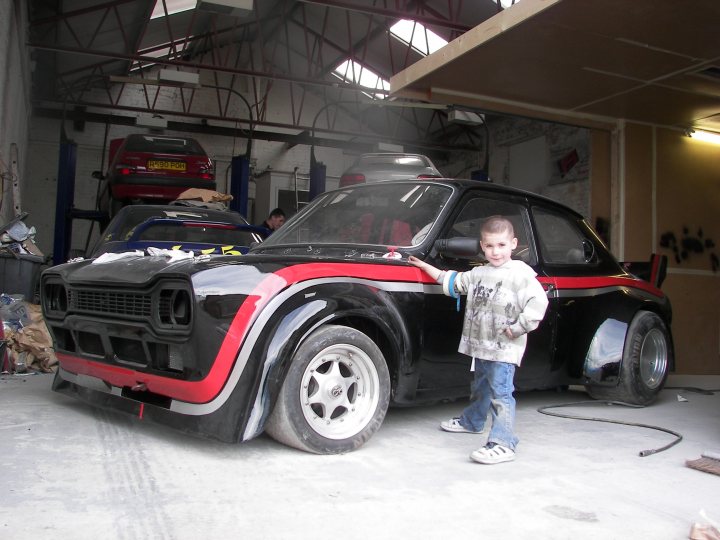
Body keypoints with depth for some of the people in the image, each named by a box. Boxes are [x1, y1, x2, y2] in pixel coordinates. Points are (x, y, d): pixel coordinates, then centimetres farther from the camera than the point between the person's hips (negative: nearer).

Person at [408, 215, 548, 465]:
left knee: (500, 392, -12)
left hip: (505, 349, -8)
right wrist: (426, 266, 26)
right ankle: (472, 422, 45)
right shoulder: (479, 273, 12)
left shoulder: (521, 273, -11)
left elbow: (538, 302, -20)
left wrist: (517, 328, -18)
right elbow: (452, 281, 25)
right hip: (481, 345, 8)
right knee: (480, 388, 26)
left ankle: (503, 444, -12)